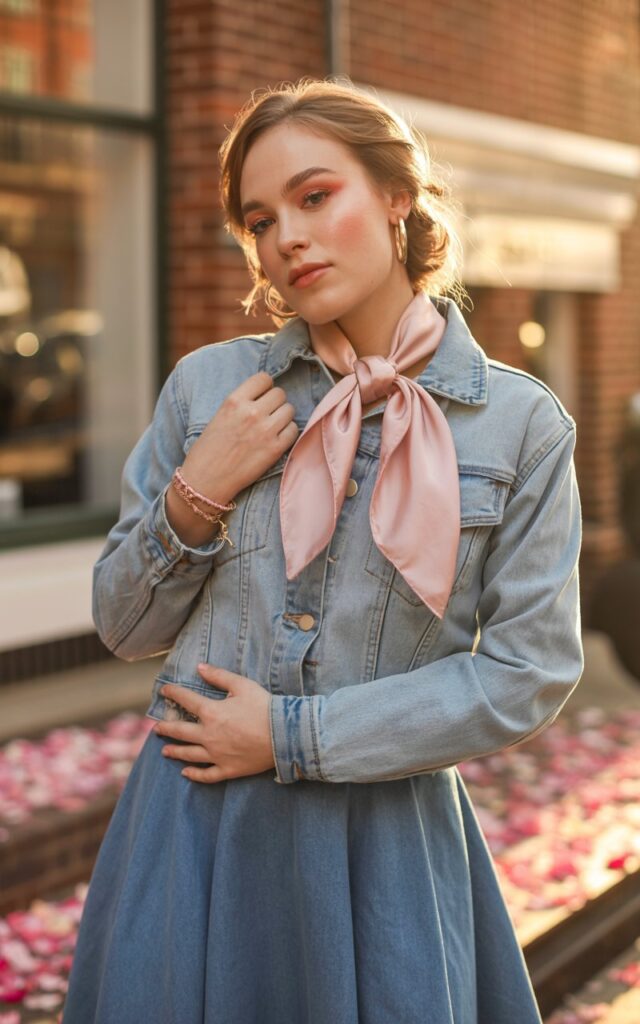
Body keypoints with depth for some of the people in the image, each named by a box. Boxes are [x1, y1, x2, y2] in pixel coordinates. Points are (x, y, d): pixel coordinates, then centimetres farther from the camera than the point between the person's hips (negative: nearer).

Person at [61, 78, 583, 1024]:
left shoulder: (522, 424, -6)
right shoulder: (208, 386, 0)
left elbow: (530, 672, -8)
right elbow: (125, 627, 6)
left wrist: (294, 735, -12)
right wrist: (195, 499, -12)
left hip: (387, 834, -1)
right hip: (194, 827, 2)